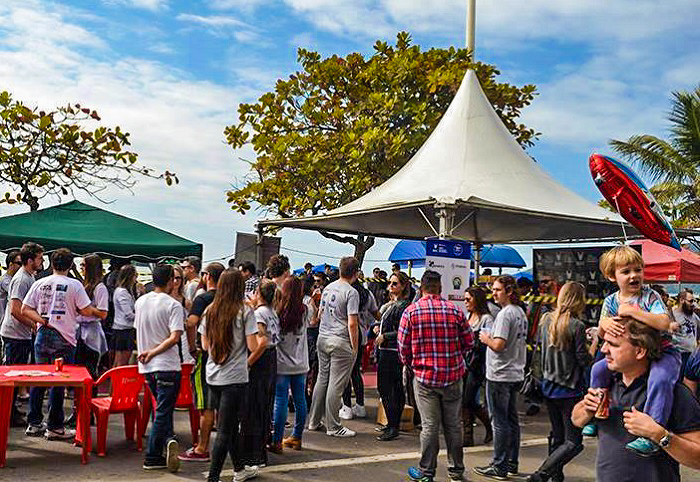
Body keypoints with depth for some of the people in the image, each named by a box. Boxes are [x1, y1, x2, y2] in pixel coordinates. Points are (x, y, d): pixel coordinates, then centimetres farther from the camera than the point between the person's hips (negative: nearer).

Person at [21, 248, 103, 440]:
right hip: (63, 338, -5)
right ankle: (55, 427, 4)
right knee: (58, 382, 0)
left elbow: (25, 310, 4)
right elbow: (86, 311, -8)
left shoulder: (39, 283, 8)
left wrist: (43, 320, -2)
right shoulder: (74, 285, -6)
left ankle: (33, 424, 20)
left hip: (42, 336, 5)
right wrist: (99, 314, 11)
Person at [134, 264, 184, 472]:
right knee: (163, 411, -1)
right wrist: (153, 352, -15)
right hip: (167, 365, -6)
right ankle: (152, 457, -5)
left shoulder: (140, 301, 7)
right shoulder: (173, 305, -12)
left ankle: (168, 440, 5)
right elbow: (175, 336, -22)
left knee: (162, 409, 18)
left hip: (147, 367, 6)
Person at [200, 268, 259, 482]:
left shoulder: (209, 311, 6)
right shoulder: (244, 312, -10)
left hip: (213, 376, 6)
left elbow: (205, 345, 11)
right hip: (235, 378, -6)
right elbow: (252, 346, -10)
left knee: (231, 424, 19)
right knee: (225, 430, 0)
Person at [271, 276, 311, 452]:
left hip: (282, 364, -4)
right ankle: (296, 437, 22)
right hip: (300, 364, 4)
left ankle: (277, 441, 3)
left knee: (280, 401, -1)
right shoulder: (306, 311, -1)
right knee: (300, 400, 11)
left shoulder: (277, 310, -13)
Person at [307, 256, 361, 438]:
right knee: (336, 385, -1)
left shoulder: (328, 288, 10)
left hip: (323, 338, 7)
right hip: (341, 342, -7)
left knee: (322, 380, 15)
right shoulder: (351, 292, -13)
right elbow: (352, 324, -17)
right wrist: (355, 347, -9)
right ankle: (333, 427, 6)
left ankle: (314, 421, 22)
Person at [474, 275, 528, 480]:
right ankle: (512, 463, 23)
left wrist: (486, 339, -6)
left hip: (500, 375, -9)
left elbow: (498, 345, -25)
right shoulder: (521, 312, 12)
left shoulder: (505, 314, -18)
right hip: (516, 373, 9)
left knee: (500, 422, -2)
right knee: (512, 419, 15)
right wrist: (491, 338, 15)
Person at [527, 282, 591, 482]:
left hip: (549, 386, 7)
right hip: (570, 390, -7)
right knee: (573, 441, 0)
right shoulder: (577, 326, -17)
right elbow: (584, 360, -14)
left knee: (557, 435, 20)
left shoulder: (547, 320, 3)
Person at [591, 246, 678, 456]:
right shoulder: (611, 301, 1)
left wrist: (631, 311, -33)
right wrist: (604, 324, -26)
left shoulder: (650, 296, -15)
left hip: (662, 353, -6)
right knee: (598, 369, -2)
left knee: (659, 378, -36)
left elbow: (664, 323, -32)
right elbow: (601, 334, -1)